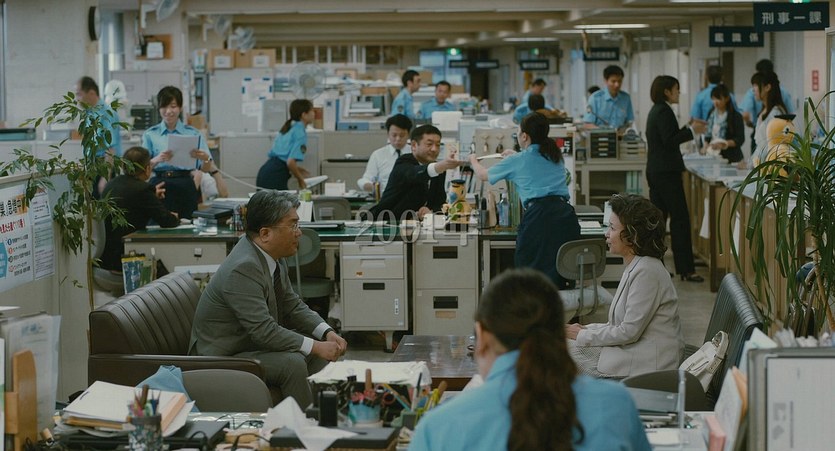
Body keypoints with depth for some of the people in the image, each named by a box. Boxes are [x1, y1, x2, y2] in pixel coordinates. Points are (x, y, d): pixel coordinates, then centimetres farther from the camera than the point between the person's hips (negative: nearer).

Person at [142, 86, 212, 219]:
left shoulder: (194, 134, 9)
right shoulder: (150, 135, 8)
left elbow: (205, 169, 4)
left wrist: (205, 158, -18)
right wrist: (157, 159, -19)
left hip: (185, 188, 0)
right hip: (160, 185, 0)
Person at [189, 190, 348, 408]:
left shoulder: (271, 257, 1)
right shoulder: (243, 268, -28)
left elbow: (293, 306, 9)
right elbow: (264, 330, -31)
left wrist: (327, 333, -7)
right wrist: (315, 347, -28)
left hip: (253, 343, 10)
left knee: (324, 349, 4)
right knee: (293, 362, -27)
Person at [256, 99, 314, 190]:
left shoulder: (286, 129, 19)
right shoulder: (300, 133, -8)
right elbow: (291, 161, -19)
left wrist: (295, 169, 23)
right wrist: (300, 179, -4)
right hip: (275, 178, -9)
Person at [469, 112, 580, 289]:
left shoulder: (517, 161, 9)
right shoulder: (556, 157, 21)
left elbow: (483, 175, 26)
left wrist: (473, 160, 47)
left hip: (538, 216, -5)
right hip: (566, 213, 5)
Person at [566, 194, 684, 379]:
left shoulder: (647, 272, -20)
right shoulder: (636, 266, 12)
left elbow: (629, 331, -20)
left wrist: (583, 335, -10)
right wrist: (585, 329, 4)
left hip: (648, 364, -10)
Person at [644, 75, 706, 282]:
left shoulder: (656, 110, 16)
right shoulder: (664, 112, -14)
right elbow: (669, 141, -20)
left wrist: (689, 128, 17)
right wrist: (692, 131, -14)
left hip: (655, 171, 10)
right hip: (667, 172, -10)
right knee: (680, 219, -8)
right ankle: (686, 269, -8)